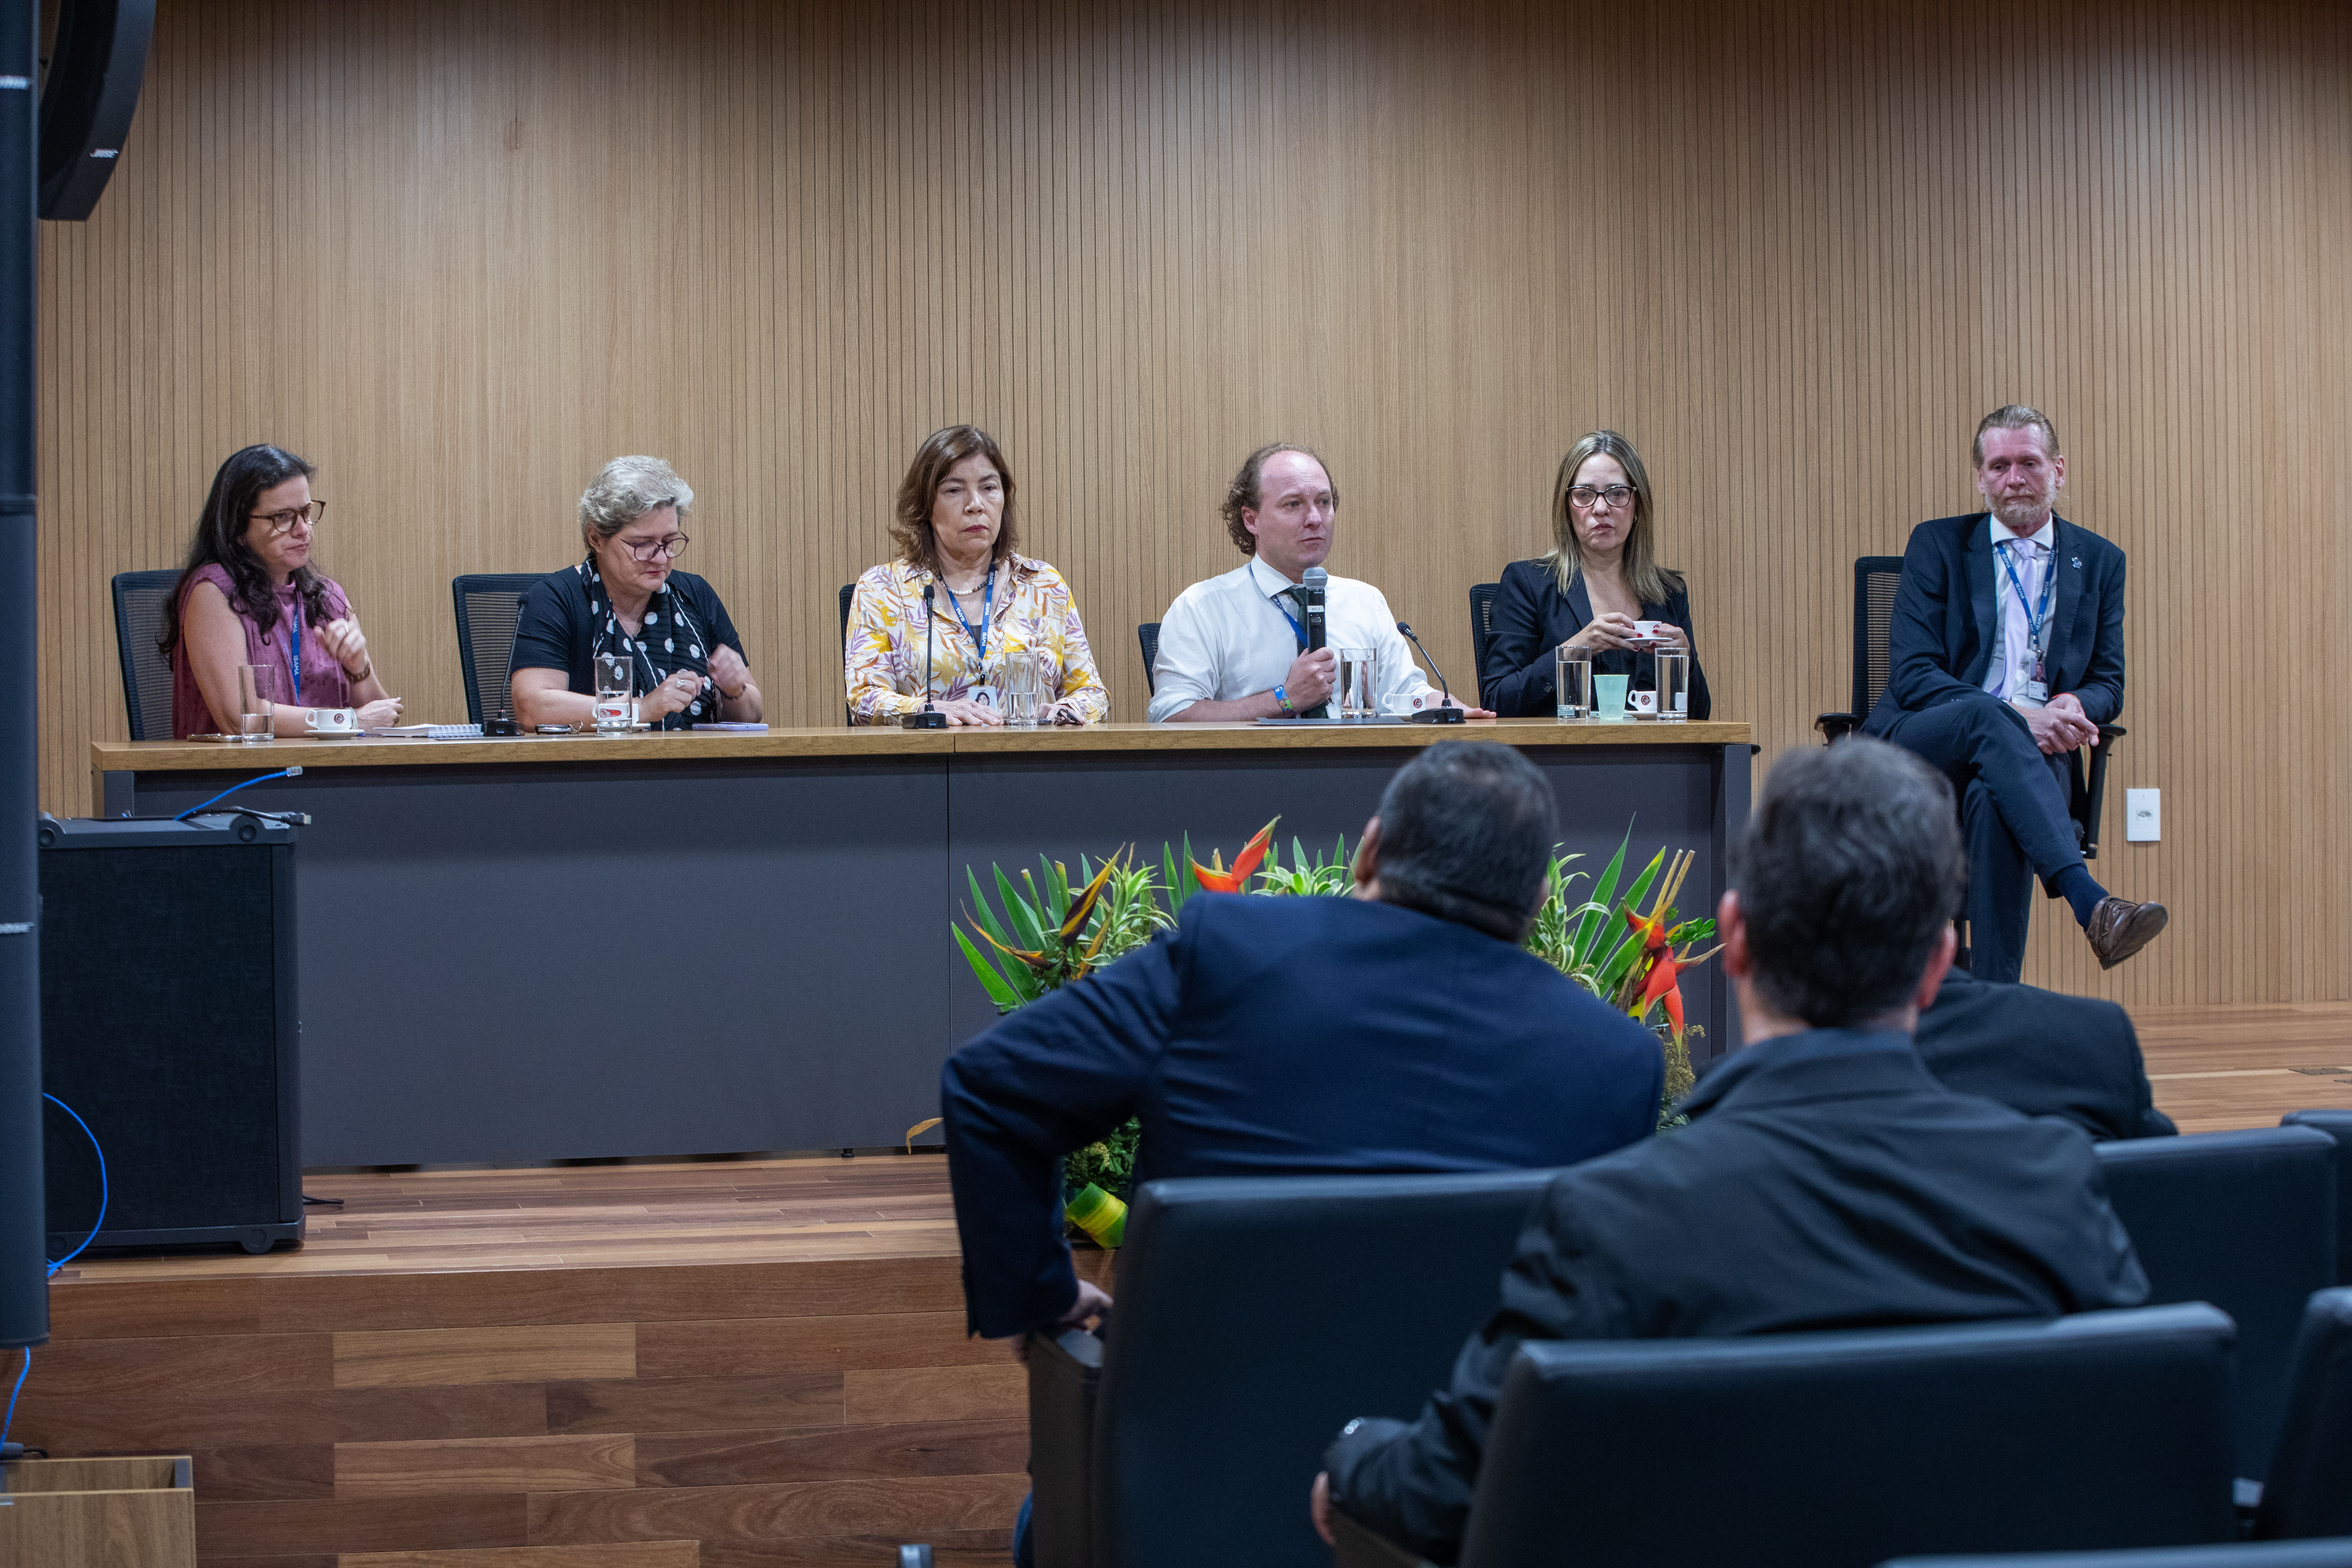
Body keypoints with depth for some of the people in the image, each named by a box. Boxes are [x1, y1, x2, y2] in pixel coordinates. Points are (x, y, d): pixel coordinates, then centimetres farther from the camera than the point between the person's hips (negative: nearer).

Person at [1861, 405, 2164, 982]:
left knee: (1996, 801, -37)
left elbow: (2109, 683, 15)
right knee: (1987, 716, -38)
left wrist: (2074, 708, -12)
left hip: (2035, 753, 1)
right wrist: (2015, 716, -19)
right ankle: (2092, 906, -52)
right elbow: (1911, 675, -3)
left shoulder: (2099, 562, 15)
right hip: (1918, 748, -1)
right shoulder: (1937, 546, 7)